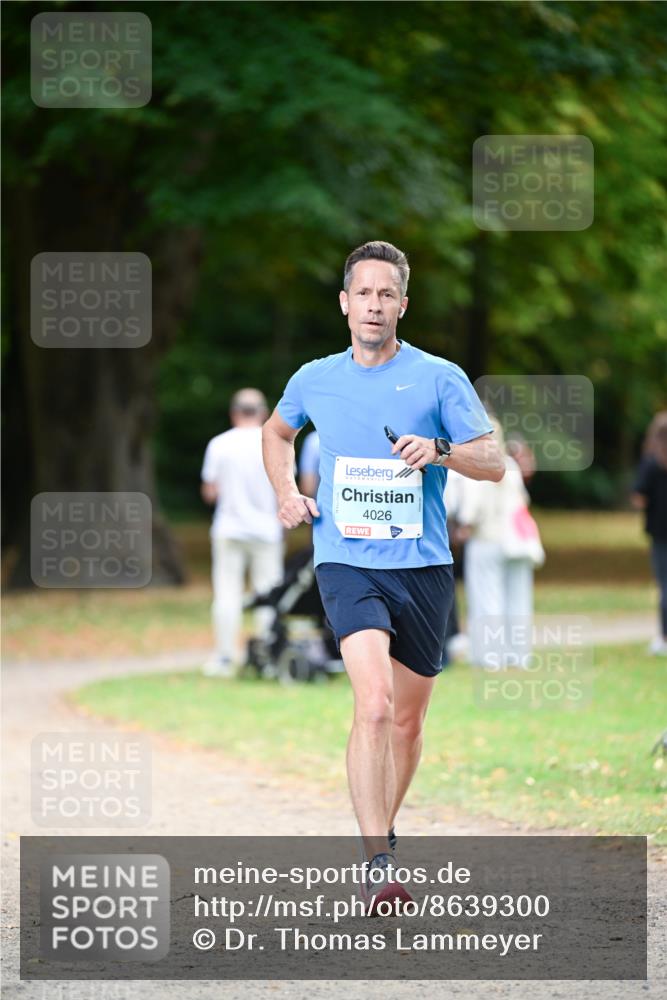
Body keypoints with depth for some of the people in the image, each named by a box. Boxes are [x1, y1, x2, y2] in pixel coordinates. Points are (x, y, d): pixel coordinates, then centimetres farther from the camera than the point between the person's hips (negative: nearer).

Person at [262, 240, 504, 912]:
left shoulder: (440, 378, 0)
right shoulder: (314, 380, 7)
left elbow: (494, 463, -2)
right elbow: (277, 432, 29)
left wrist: (441, 451, -21)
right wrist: (287, 493, 12)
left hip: (422, 566, 1)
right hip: (346, 561, -1)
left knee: (407, 720, 10)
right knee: (374, 703, -22)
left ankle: (381, 832, 34)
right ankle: (377, 863, -28)